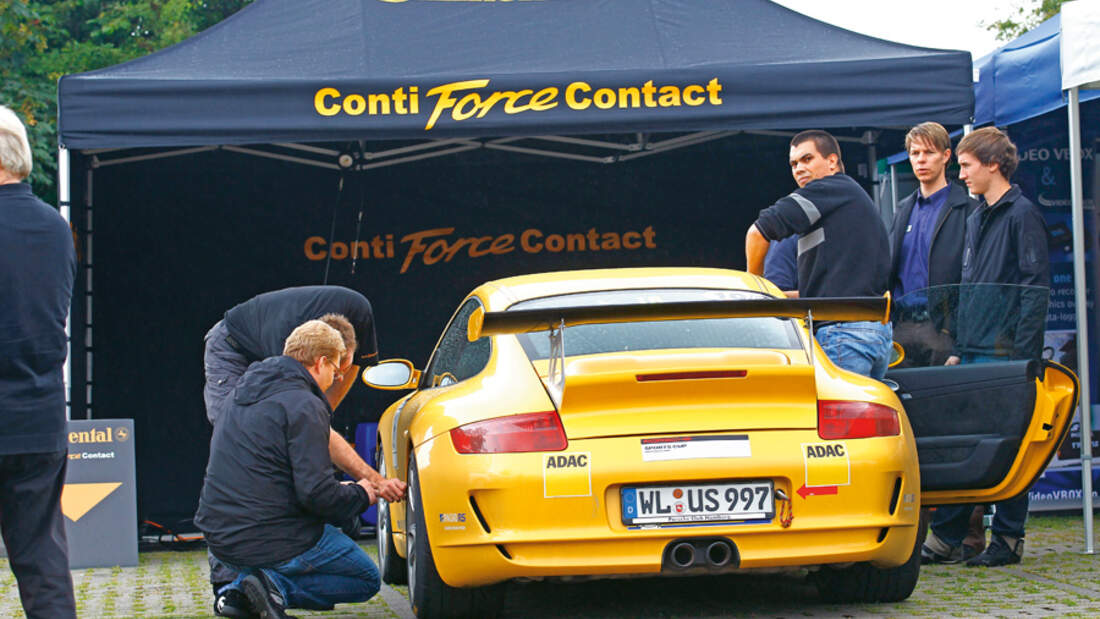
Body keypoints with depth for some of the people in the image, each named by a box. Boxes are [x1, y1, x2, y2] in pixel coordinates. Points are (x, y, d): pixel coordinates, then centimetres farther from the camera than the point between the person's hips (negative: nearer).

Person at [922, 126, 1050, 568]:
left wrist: (1022, 354, -16)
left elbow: (1037, 287, -11)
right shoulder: (977, 219, 19)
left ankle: (1008, 540, 4)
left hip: (1005, 351, -8)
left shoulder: (1022, 215, -7)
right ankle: (946, 539, 7)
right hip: (974, 351, 8)